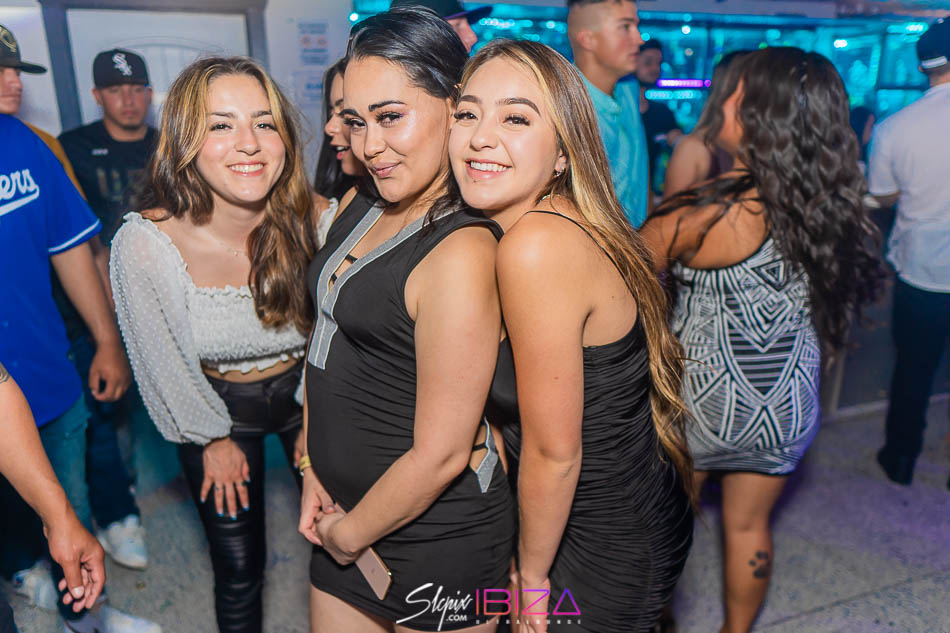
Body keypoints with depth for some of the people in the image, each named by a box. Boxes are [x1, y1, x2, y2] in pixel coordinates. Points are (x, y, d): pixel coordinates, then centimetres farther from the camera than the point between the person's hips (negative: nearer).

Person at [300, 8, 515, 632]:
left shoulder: (462, 252, -26)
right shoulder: (361, 217, 1)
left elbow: (441, 453, -23)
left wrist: (348, 536, -9)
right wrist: (315, 471, 6)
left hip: (436, 534, -7)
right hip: (347, 513, 7)